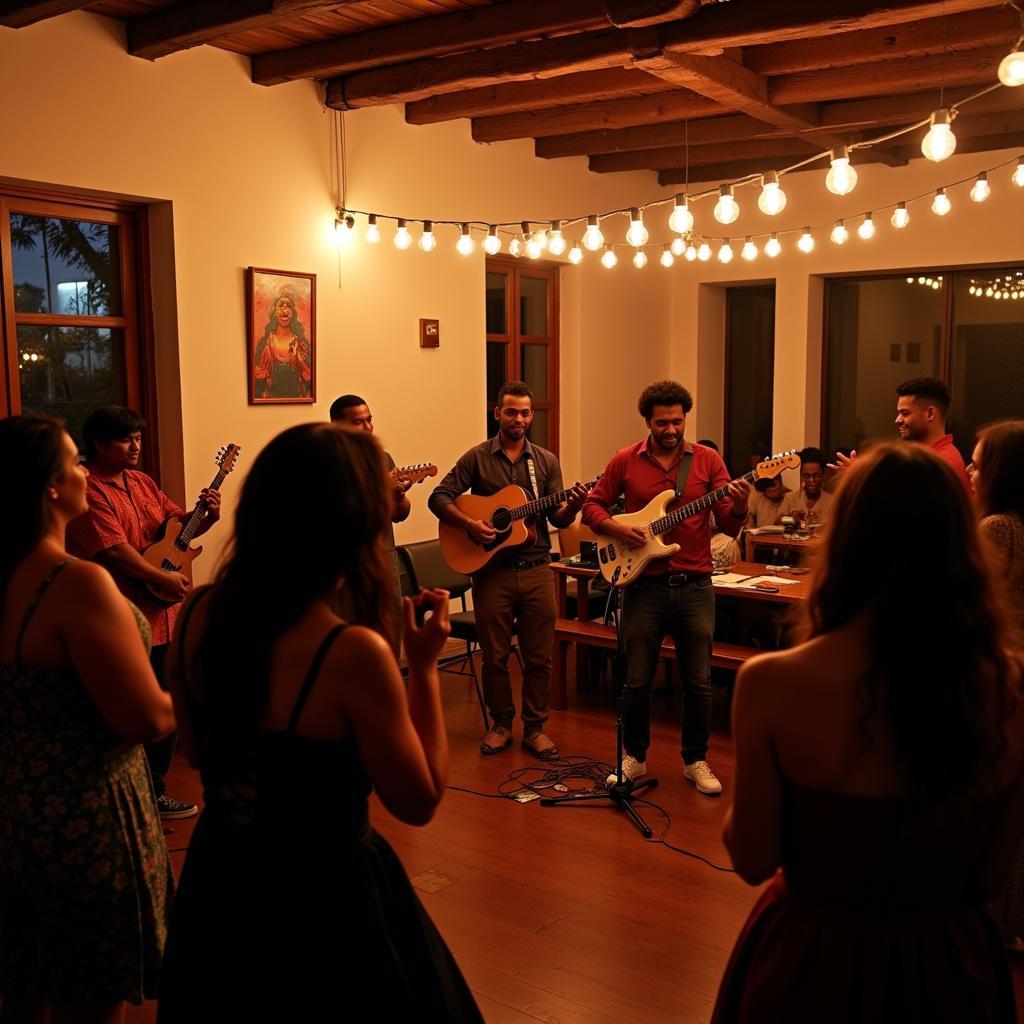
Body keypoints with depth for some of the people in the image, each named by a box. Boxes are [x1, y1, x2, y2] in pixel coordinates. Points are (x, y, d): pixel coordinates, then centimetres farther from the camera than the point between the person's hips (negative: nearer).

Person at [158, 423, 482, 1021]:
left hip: (217, 878, 6)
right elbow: (419, 801, -16)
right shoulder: (352, 651, -29)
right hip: (325, 895, -6)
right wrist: (425, 666, -10)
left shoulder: (201, 615, -10)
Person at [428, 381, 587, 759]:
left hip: (536, 569, 2)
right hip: (491, 570, -2)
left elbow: (558, 519, 4)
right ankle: (500, 724, 24)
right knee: (494, 654, 7)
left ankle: (535, 727, 19)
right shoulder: (477, 457, 1)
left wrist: (572, 506, -18)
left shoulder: (546, 461, 8)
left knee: (539, 655, 6)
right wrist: (469, 523, -17)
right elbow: (438, 498, -3)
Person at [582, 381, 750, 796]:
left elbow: (729, 526, -1)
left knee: (698, 680, 7)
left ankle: (695, 760, 23)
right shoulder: (625, 461, 2)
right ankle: (634, 757, 25)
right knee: (637, 678, 7)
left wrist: (739, 505, -23)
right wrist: (616, 528, -11)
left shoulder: (707, 460, 2)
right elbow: (593, 506, 8)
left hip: (695, 586, 1)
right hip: (643, 585, 0)